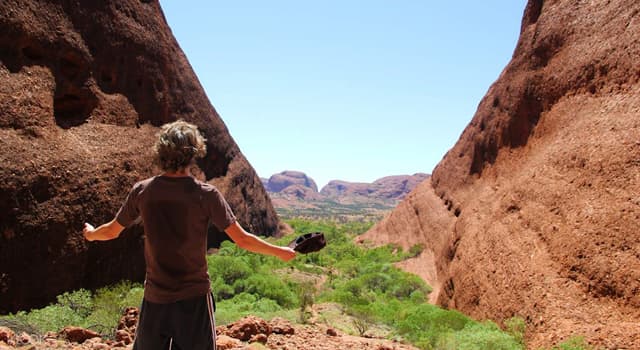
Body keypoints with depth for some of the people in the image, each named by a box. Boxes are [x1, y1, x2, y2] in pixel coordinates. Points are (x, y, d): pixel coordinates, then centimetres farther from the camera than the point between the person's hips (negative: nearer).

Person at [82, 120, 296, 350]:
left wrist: (90, 233, 33)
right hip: (194, 298, -3)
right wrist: (281, 252, 1)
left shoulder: (142, 191, -3)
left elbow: (111, 232, 11)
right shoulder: (206, 194, -13)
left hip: (155, 297, 3)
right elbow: (242, 239, -12)